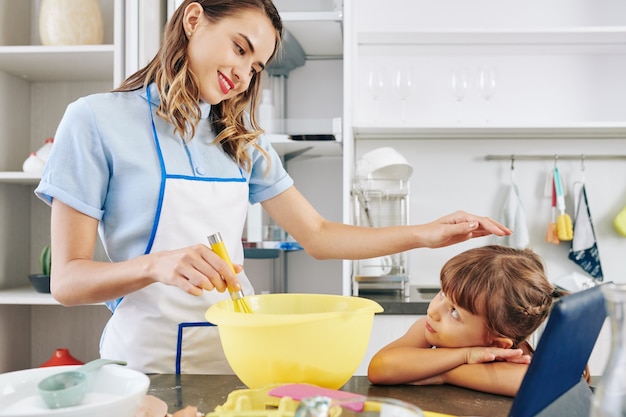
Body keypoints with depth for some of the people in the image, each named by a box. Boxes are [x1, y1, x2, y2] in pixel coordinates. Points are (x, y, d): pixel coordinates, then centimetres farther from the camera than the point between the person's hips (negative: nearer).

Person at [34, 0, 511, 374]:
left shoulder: (242, 140, 9)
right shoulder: (97, 119, -6)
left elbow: (317, 235, 9)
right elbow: (67, 280, -9)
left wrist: (425, 234, 0)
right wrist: (157, 265, -27)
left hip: (238, 347, 4)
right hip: (149, 356, -4)